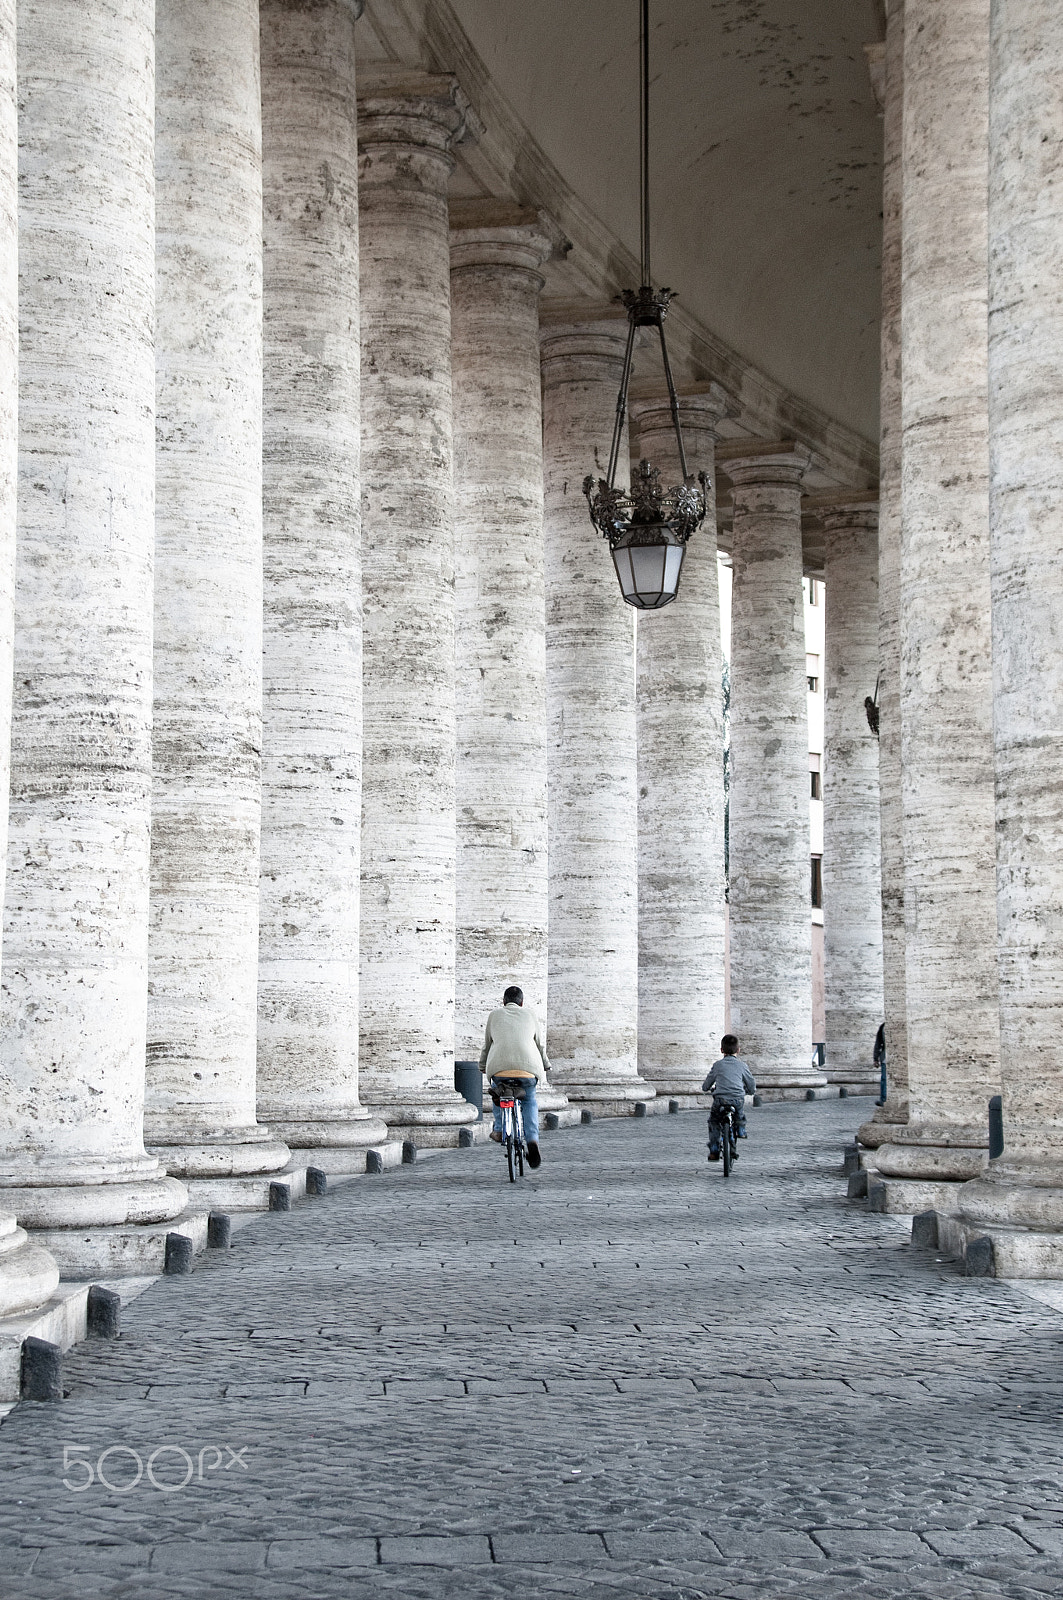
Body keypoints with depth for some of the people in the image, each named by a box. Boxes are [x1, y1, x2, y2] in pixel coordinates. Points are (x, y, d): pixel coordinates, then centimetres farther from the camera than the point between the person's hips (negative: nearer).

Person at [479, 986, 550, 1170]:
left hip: (499, 1067, 0)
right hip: (528, 1068, 0)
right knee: (529, 1101, 21)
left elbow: (487, 1045, 22)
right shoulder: (531, 1016, 18)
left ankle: (499, 1130, 27)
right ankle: (532, 1140, 0)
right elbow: (540, 1045, 25)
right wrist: (545, 1066, 41)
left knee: (497, 1090, 32)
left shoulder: (494, 1016, 17)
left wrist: (483, 1067, 37)